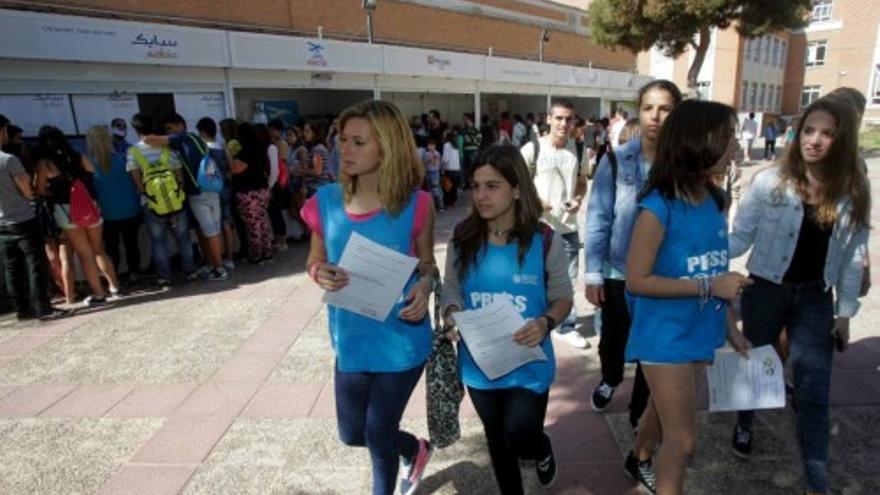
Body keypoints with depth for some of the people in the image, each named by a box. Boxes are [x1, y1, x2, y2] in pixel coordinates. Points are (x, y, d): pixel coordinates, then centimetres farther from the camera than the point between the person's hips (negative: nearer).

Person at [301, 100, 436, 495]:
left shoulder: (416, 205, -14)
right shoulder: (325, 201, -7)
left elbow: (427, 263, 0)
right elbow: (315, 260, 6)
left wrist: (424, 286, -22)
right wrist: (320, 274, -17)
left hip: (402, 340, -3)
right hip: (351, 340, 4)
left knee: (379, 433, 13)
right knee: (352, 433, 19)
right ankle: (415, 450, 51)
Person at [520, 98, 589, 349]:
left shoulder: (578, 149, 5)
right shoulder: (532, 149, -8)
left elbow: (582, 182, 15)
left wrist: (578, 199, -6)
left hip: (568, 227, 4)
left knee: (568, 280, 11)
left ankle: (567, 327, 26)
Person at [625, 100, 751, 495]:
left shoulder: (716, 200, 0)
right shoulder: (658, 207, -23)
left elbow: (716, 269, 10)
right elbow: (636, 280, -22)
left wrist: (729, 327, 13)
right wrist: (708, 286, -24)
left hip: (700, 331, 7)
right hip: (665, 336, -7)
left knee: (666, 409, 28)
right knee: (683, 440, 3)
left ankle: (639, 458, 54)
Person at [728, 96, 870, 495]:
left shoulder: (854, 191, -2)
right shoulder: (770, 181, -12)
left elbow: (851, 258, 3)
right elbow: (741, 238, -10)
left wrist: (845, 312, 4)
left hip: (815, 298, 2)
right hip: (765, 291, -1)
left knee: (813, 391, 1)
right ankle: (744, 425, 47)